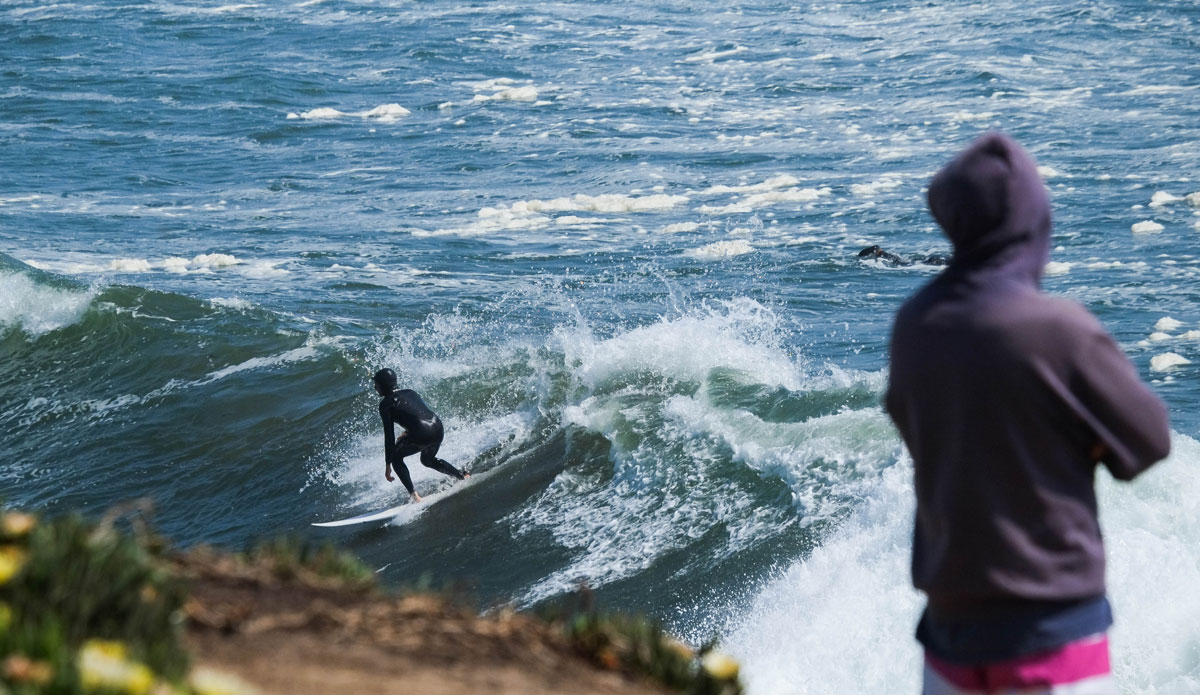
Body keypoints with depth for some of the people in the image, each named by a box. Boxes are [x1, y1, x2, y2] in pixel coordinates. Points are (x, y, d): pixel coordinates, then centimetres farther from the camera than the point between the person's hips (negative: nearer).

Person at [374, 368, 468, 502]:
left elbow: (389, 435, -2)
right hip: (438, 429, 7)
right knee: (427, 460, 35)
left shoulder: (386, 404, 1)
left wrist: (388, 465, 1)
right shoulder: (410, 392, 21)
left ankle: (414, 495, 6)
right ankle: (462, 476, 27)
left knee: (396, 457, 19)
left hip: (421, 436, -7)